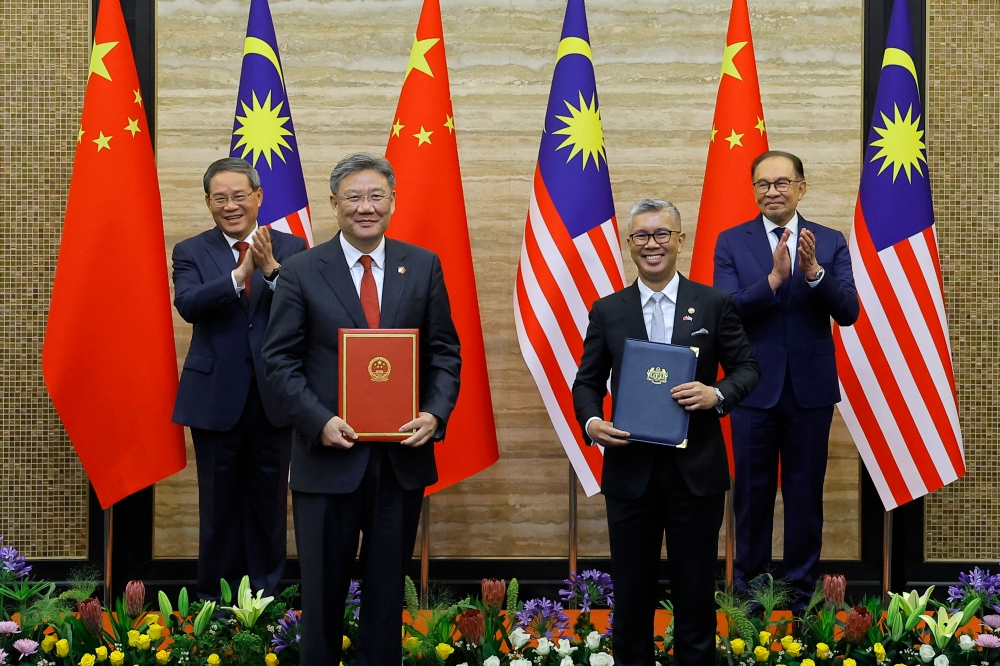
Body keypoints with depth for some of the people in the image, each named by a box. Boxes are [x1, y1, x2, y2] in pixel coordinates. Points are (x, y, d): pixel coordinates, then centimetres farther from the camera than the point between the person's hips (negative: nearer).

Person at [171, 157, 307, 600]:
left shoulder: (291, 249, 3)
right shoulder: (191, 252, 2)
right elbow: (188, 304, -17)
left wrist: (271, 269, -24)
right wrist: (240, 274, -29)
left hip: (274, 398, 1)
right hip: (216, 398, -1)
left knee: (269, 505, 10)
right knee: (219, 508, 9)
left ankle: (266, 596, 23)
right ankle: (217, 603, 21)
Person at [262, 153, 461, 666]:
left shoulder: (423, 267, 4)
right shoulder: (301, 272, -1)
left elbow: (445, 352, 6)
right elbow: (279, 359, -3)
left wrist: (435, 413, -11)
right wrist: (319, 421, -16)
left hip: (403, 453, 2)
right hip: (329, 455, -1)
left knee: (388, 587, 12)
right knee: (323, 589, 8)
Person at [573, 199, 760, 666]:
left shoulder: (714, 304, 2)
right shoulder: (607, 311, 6)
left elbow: (747, 367, 4)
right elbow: (587, 382, 8)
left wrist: (718, 394, -16)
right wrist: (591, 421, -12)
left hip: (696, 470, -1)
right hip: (629, 470, 1)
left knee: (695, 588, 8)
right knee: (631, 590, 9)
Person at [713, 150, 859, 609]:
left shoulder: (830, 243, 2)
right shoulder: (732, 242, 0)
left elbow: (848, 312, -8)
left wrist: (814, 271, -25)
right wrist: (773, 278, -26)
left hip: (811, 387, 1)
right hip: (754, 388, 0)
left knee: (806, 493, 8)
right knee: (753, 491, 9)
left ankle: (802, 590, 20)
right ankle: (748, 587, 21)